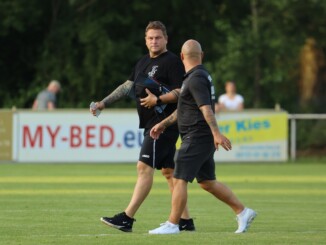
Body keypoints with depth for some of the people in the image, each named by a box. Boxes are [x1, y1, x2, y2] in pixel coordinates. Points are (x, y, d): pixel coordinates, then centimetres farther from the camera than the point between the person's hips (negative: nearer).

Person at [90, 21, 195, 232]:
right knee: (168, 170, 10)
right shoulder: (143, 63, 18)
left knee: (144, 167, -12)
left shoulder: (172, 61, -9)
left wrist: (158, 100, -24)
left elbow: (182, 92, -15)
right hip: (151, 124, 9)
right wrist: (103, 103, 14)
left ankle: (127, 218, -15)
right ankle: (185, 220, 13)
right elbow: (128, 86, 21)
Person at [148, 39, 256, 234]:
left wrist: (216, 133, -33)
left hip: (197, 137, -10)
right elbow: (184, 108, 26)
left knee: (179, 180, -8)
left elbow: (206, 108, -25)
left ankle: (172, 224, -5)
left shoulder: (196, 79, -15)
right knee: (207, 182, 14)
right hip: (202, 138, 10)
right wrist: (163, 124, 26)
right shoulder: (200, 75, 17)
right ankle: (243, 212, 17)